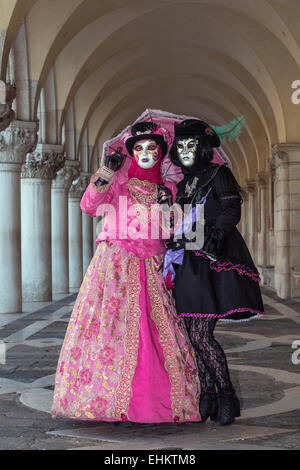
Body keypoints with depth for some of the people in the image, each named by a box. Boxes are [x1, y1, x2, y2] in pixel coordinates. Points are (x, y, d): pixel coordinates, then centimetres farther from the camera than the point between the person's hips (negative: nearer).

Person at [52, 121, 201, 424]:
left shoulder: (165, 188, 17)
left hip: (151, 269, 3)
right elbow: (89, 206, -8)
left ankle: (161, 401, 2)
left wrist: (168, 206, -1)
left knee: (158, 328, -4)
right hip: (116, 264, -3)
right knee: (114, 325, -12)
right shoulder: (119, 180, 6)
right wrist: (106, 174, -19)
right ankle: (113, 401, -8)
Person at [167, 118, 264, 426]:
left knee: (200, 334, -13)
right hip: (188, 264, 7)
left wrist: (214, 234, -26)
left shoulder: (218, 175, 2)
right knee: (194, 334, 3)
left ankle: (226, 397, -1)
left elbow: (232, 210, -11)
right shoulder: (183, 184, 20)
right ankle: (208, 397, 11)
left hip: (212, 262, -7)